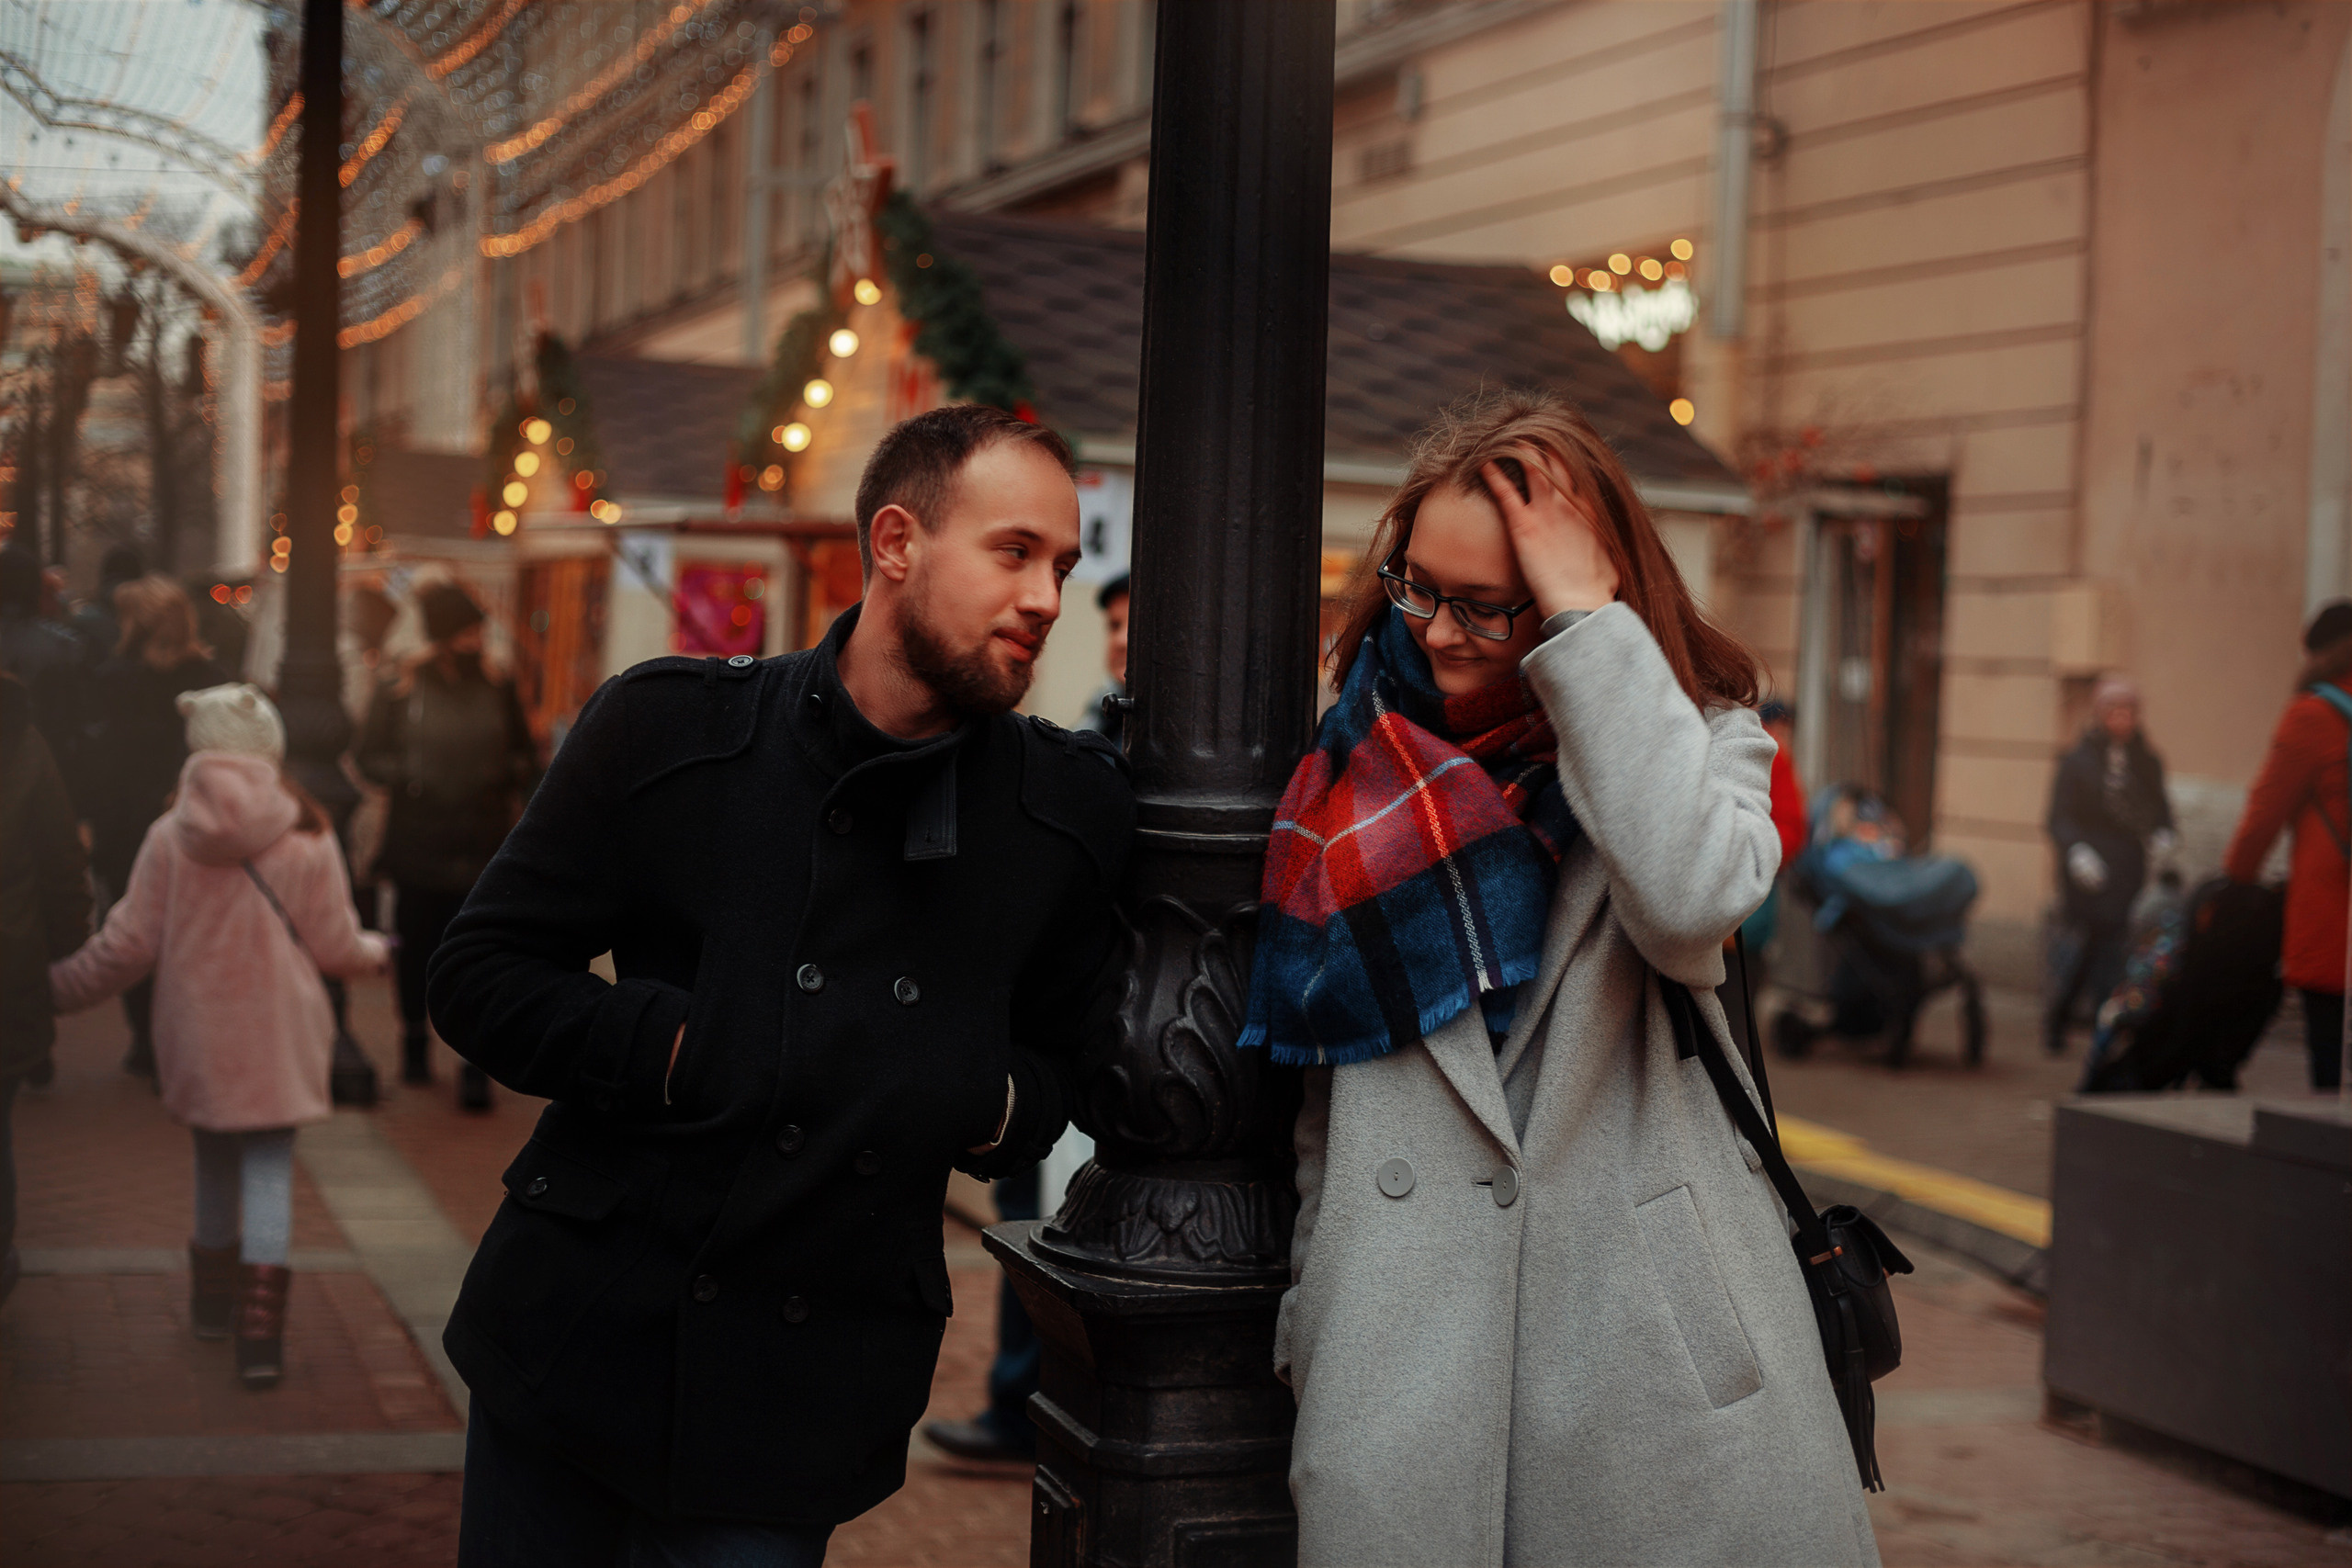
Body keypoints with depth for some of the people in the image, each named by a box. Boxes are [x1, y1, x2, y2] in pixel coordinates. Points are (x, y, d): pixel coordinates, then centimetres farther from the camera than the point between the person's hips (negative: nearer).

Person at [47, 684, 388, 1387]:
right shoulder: (307, 839, -9)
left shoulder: (169, 837, -7)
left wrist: (60, 985, 11)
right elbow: (334, 945, -2)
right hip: (278, 1036, -2)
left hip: (198, 1034, 2)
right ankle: (260, 1327, -9)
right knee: (268, 1164, 1)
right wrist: (374, 951, 21)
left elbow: (127, 944, -4)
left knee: (215, 1160, 18)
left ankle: (214, 1298, 36)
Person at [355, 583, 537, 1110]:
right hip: (418, 845, 0)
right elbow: (368, 755, 3)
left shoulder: (498, 691, 7)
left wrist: (506, 775, -6)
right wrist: (410, 779, -13)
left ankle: (476, 1068, -8)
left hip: (482, 850, 0)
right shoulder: (399, 691, 1)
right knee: (418, 949, 12)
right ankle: (416, 1040, 35)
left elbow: (527, 755, 15)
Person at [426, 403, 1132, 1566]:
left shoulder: (1073, 808, 0)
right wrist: (679, 1048, -15)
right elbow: (476, 977, -1)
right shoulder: (670, 728, -3)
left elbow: (1069, 1065, 11)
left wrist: (993, 1107, -10)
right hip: (573, 1338, 0)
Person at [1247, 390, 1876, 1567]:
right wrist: (1303, 1310, 13)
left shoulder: (1700, 738, 5)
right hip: (1404, 1332, 2)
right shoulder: (1362, 762, 12)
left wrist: (1589, 623, -16)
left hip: (1658, 1337, -2)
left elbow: (1692, 900, -21)